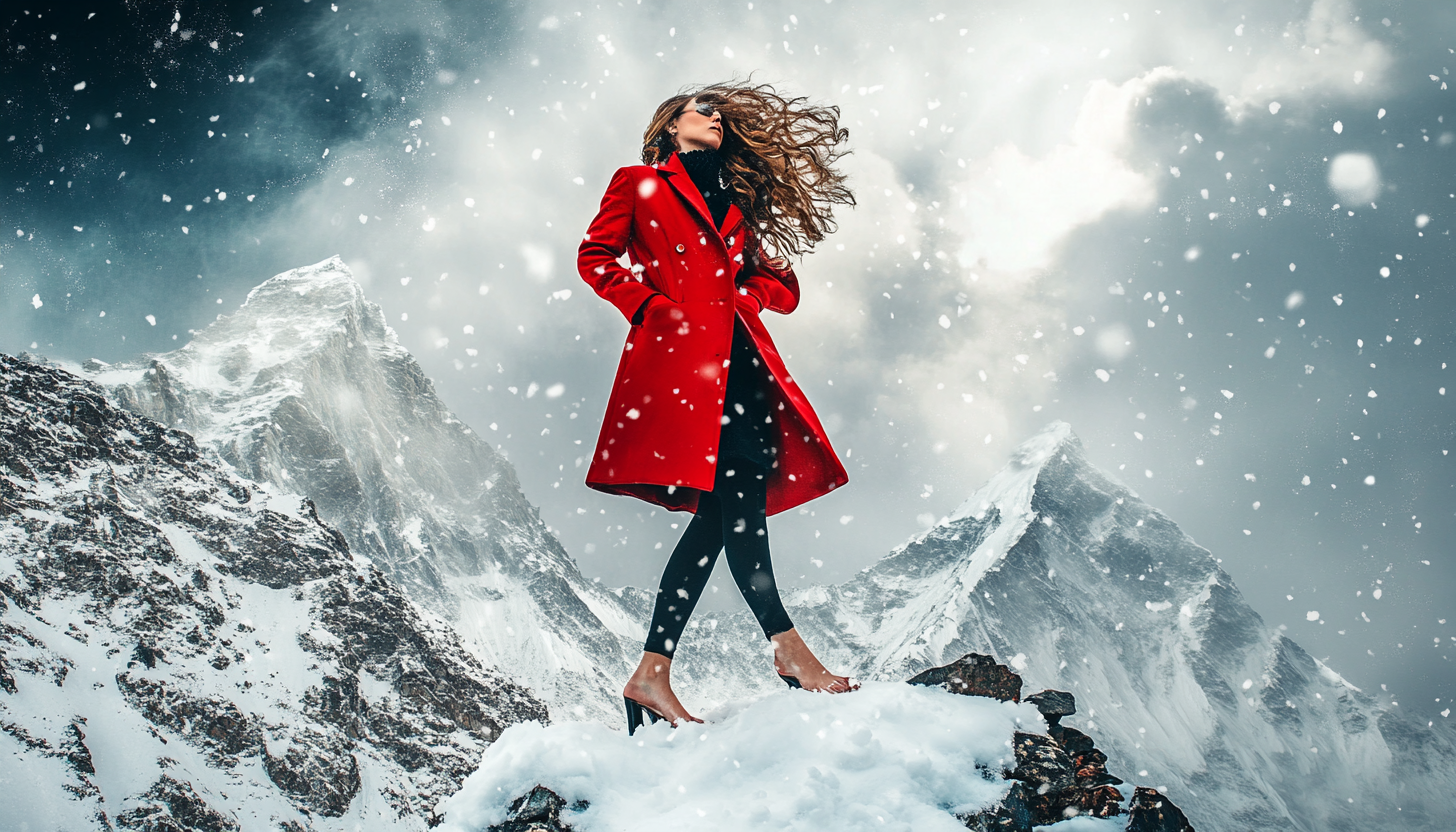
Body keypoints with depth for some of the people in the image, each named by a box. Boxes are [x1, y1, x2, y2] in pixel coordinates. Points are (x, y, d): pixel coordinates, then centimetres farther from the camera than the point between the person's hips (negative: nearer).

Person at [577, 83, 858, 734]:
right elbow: (595, 257, 7)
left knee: (720, 512, -7)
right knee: (735, 499, -20)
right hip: (680, 351, -6)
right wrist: (652, 306, -6)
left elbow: (784, 294, 27)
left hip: (739, 359, 6)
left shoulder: (734, 209, 31)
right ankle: (787, 646, -21)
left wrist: (747, 265, 6)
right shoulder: (639, 185, 17)